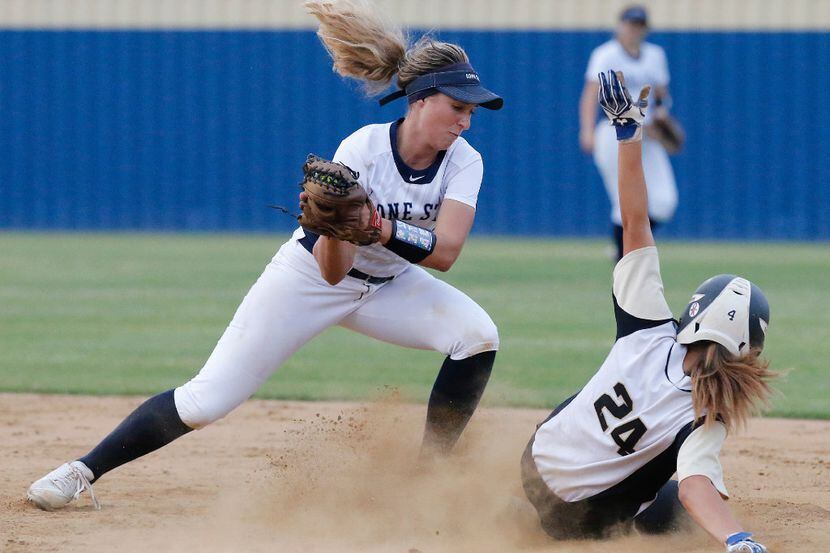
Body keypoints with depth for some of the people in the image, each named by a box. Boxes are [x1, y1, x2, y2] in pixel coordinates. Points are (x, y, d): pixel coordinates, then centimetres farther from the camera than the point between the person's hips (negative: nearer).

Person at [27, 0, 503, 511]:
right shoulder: (361, 152, -27)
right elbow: (332, 271, -29)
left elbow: (445, 252, -32)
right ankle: (85, 470, 4)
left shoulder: (463, 163, -16)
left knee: (477, 334, -23)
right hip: (310, 276, -4)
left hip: (388, 285, 4)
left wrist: (376, 226, -45)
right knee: (207, 400, -11)